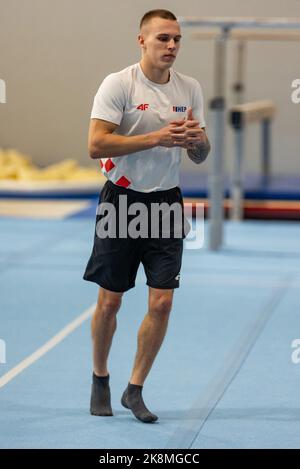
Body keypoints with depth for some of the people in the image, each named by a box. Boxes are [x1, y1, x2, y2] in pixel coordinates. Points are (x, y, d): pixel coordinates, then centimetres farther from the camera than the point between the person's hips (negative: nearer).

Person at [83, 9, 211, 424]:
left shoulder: (191, 88, 6)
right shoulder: (118, 84, -9)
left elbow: (200, 157, 12)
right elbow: (96, 145, -19)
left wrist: (197, 138, -12)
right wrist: (157, 138, -24)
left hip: (166, 202, 3)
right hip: (122, 200, -3)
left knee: (162, 303, -5)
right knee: (110, 301, 5)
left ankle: (135, 390, 9)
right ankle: (100, 380, 27)